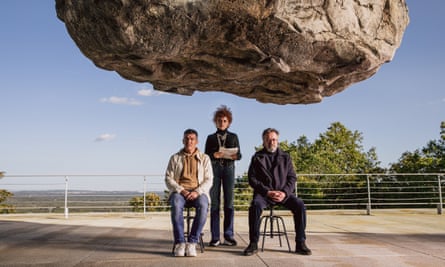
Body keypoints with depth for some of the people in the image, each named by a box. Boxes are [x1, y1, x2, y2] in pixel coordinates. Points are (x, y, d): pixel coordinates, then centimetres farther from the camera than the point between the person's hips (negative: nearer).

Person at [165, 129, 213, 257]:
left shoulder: (204, 158, 13)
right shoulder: (175, 158, 14)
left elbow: (208, 180, 4)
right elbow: (168, 179, 6)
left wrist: (197, 192, -15)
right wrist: (181, 190, -13)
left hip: (198, 192, 0)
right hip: (179, 191, 0)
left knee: (203, 206, -36)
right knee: (176, 205, -37)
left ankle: (192, 242, -27)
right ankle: (179, 243, -29)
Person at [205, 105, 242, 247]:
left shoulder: (233, 137, 15)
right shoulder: (211, 138, 15)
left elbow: (239, 155, 10)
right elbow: (206, 155, 9)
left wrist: (235, 156, -13)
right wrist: (214, 155, -12)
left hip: (229, 168, 0)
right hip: (214, 168, 0)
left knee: (229, 202, -5)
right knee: (214, 202, -4)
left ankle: (228, 235, -1)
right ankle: (215, 236, -2)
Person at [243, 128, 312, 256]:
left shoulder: (285, 157, 14)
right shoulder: (257, 157, 8)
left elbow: (292, 177, 8)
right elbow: (252, 178, 0)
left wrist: (285, 192, -11)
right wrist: (267, 192, -13)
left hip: (283, 192, 2)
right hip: (264, 192, -2)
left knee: (300, 205, -25)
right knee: (255, 205, -34)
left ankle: (300, 243, -16)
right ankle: (253, 244, -25)